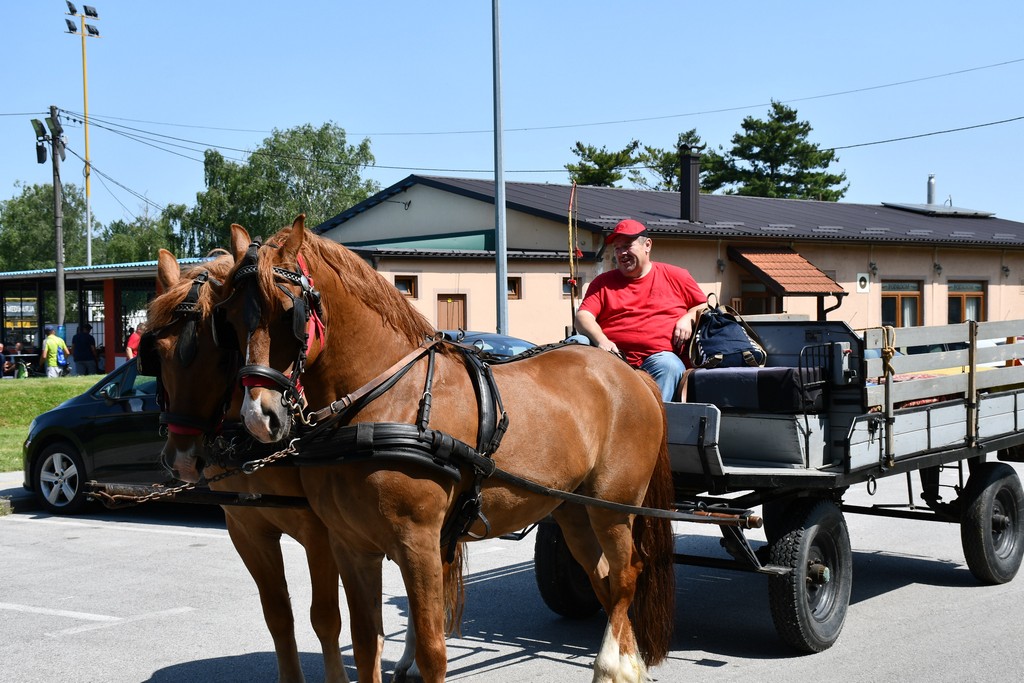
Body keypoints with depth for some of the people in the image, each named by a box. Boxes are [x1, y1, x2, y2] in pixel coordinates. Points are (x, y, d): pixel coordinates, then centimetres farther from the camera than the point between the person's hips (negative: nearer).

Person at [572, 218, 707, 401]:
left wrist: (688, 318, 0)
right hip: (614, 355, 1)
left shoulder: (676, 276, 19)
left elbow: (704, 306, 24)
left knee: (669, 366, -36)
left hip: (659, 354, -1)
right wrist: (600, 340, -13)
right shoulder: (603, 282, 21)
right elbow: (583, 316, 8)